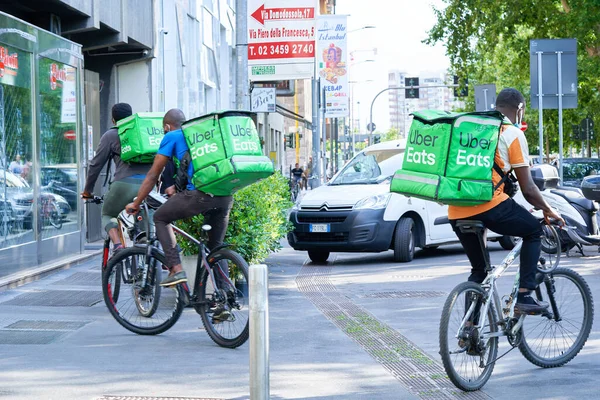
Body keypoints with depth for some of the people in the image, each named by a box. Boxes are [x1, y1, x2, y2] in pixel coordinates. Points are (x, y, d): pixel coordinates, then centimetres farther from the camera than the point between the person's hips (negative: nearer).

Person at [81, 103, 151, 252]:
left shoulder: (110, 135, 12)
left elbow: (96, 164, 12)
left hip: (125, 184, -3)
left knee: (108, 215, 18)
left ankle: (117, 244, -7)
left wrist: (87, 190, 22)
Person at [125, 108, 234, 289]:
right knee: (216, 247, 20)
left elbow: (153, 175, 14)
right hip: (226, 196, 6)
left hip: (200, 194, -6)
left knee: (160, 218, 15)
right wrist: (176, 187, 56)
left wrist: (135, 204, 24)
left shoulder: (171, 136, 12)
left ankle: (176, 269, 1)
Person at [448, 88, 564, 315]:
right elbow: (527, 188, 2)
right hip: (489, 206, -6)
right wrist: (547, 210, 19)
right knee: (534, 231, 18)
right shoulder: (513, 134, 2)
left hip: (456, 211, 6)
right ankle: (525, 296, 8)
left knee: (478, 269, 21)